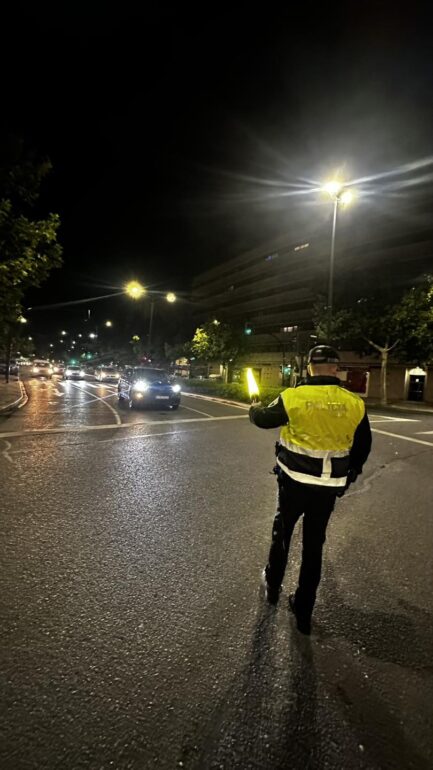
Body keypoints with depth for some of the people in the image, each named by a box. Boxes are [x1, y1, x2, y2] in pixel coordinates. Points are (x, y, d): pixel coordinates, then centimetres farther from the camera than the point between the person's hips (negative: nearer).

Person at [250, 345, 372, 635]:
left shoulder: (293, 397, -16)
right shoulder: (355, 403, -8)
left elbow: (264, 418, 1)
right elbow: (363, 447, 5)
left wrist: (254, 409, 25)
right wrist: (347, 478, 19)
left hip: (295, 482, -2)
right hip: (329, 487, 2)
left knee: (282, 534, 22)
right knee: (314, 546, 16)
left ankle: (273, 586, 42)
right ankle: (303, 611, 29)